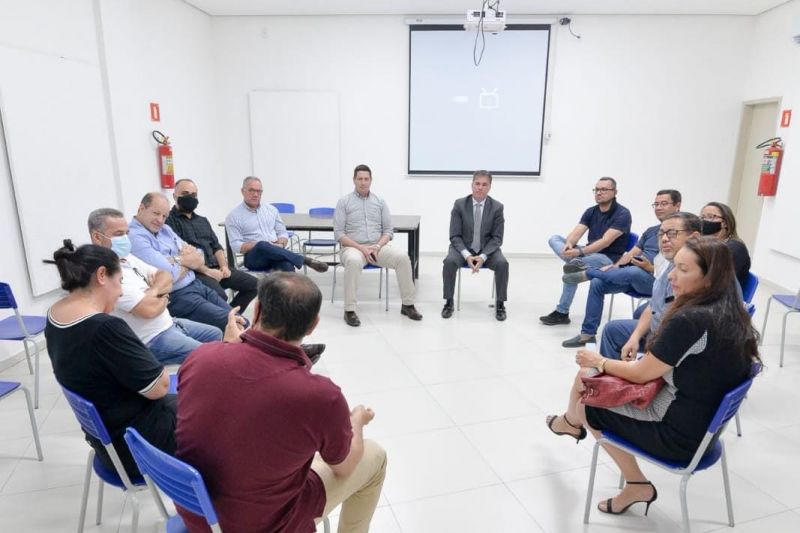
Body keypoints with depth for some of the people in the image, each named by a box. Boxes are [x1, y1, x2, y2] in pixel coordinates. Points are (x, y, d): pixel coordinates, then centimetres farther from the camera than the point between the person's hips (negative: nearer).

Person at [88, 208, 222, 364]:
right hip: (152, 340, -10)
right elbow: (149, 309, -30)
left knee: (215, 334, 21)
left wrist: (154, 291, -14)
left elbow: (165, 276, 9)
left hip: (169, 323, 10)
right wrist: (163, 297, -7)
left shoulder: (127, 257, 6)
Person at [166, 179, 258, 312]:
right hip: (194, 271, -8)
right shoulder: (169, 220, -2)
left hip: (216, 267, 8)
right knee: (219, 296, -34)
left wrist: (224, 266, 0)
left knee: (254, 284, -4)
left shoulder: (202, 221, 24)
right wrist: (207, 271, -17)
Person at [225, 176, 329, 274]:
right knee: (262, 246, -39)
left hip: (275, 254, 3)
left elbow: (283, 233, 18)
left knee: (287, 264, -34)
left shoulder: (271, 209, 17)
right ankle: (305, 260, -36)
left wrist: (280, 244, -6)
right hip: (253, 256, -3)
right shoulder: (233, 216, 4)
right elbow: (236, 245, -4)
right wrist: (259, 245, -17)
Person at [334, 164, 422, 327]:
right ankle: (349, 310, -29)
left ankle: (407, 304, -11)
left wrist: (378, 246, -12)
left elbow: (388, 230, 8)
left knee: (402, 257, -23)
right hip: (353, 247, -3)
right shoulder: (344, 202, 3)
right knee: (353, 261, -39)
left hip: (378, 247, 3)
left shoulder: (380, 202, 12)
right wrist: (361, 248, -16)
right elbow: (339, 234, -4)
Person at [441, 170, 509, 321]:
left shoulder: (497, 207, -7)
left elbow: (497, 238, -7)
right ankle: (449, 302, -12)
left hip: (487, 249, 1)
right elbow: (455, 236, -9)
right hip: (463, 248, 0)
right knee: (449, 262, -30)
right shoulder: (459, 204, -9)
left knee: (502, 264, -28)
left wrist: (483, 256, -23)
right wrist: (467, 255, -24)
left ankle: (500, 304, -8)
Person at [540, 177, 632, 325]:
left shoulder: (622, 213, -13)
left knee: (572, 270, -32)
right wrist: (569, 244, -31)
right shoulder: (591, 212, 7)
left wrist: (580, 251, -35)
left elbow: (605, 241, -25)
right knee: (554, 239, -8)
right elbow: (576, 233, -7)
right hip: (589, 253, 7)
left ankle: (562, 313, -18)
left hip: (609, 259, -7)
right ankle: (576, 262, -36)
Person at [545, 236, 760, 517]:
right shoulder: (730, 314, -1)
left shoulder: (690, 320, -29)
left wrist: (601, 362, 0)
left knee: (585, 407, 6)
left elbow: (641, 374, -19)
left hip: (679, 435, -8)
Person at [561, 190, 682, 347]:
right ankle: (588, 333, -11)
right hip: (631, 277, 7)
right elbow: (631, 253, 16)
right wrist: (615, 266, -3)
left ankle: (587, 273, -15)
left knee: (634, 272, -39)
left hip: (657, 281, -7)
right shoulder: (651, 230, 20)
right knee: (597, 283, -15)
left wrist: (650, 268, -24)